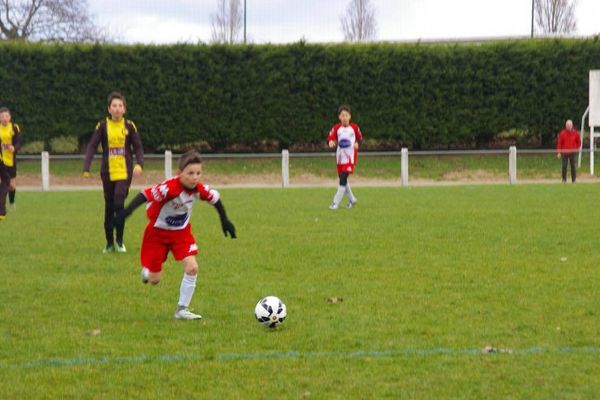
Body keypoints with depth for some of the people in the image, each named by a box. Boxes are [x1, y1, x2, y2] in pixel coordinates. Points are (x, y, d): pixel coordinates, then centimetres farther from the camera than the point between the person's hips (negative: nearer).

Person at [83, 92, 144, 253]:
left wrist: (139, 164, -14)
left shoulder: (129, 126, 1)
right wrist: (86, 168, -14)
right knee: (109, 207, 7)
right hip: (107, 172, 1)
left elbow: (138, 147, 4)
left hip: (124, 172, -1)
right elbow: (92, 146, -3)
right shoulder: (102, 126, -1)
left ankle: (119, 241, -2)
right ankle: (110, 243, 19)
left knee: (119, 203, -16)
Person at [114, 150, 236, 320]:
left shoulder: (200, 189, -16)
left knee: (192, 268, -14)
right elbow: (146, 195, -38)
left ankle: (182, 309, 2)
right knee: (154, 280, 2)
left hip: (181, 231, 4)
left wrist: (224, 221, 12)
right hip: (157, 232, -4)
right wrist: (126, 212, -48)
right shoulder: (170, 187, -34)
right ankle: (147, 271, 42)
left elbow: (215, 198, 3)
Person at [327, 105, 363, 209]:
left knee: (343, 178, -14)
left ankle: (336, 203, -11)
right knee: (342, 178, 13)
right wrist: (331, 142, -27)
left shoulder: (354, 127, -1)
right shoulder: (336, 128, 2)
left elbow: (360, 138, 11)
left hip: (350, 157, -4)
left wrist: (357, 143, -10)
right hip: (340, 156, 4)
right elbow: (330, 138, -4)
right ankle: (352, 199, 33)